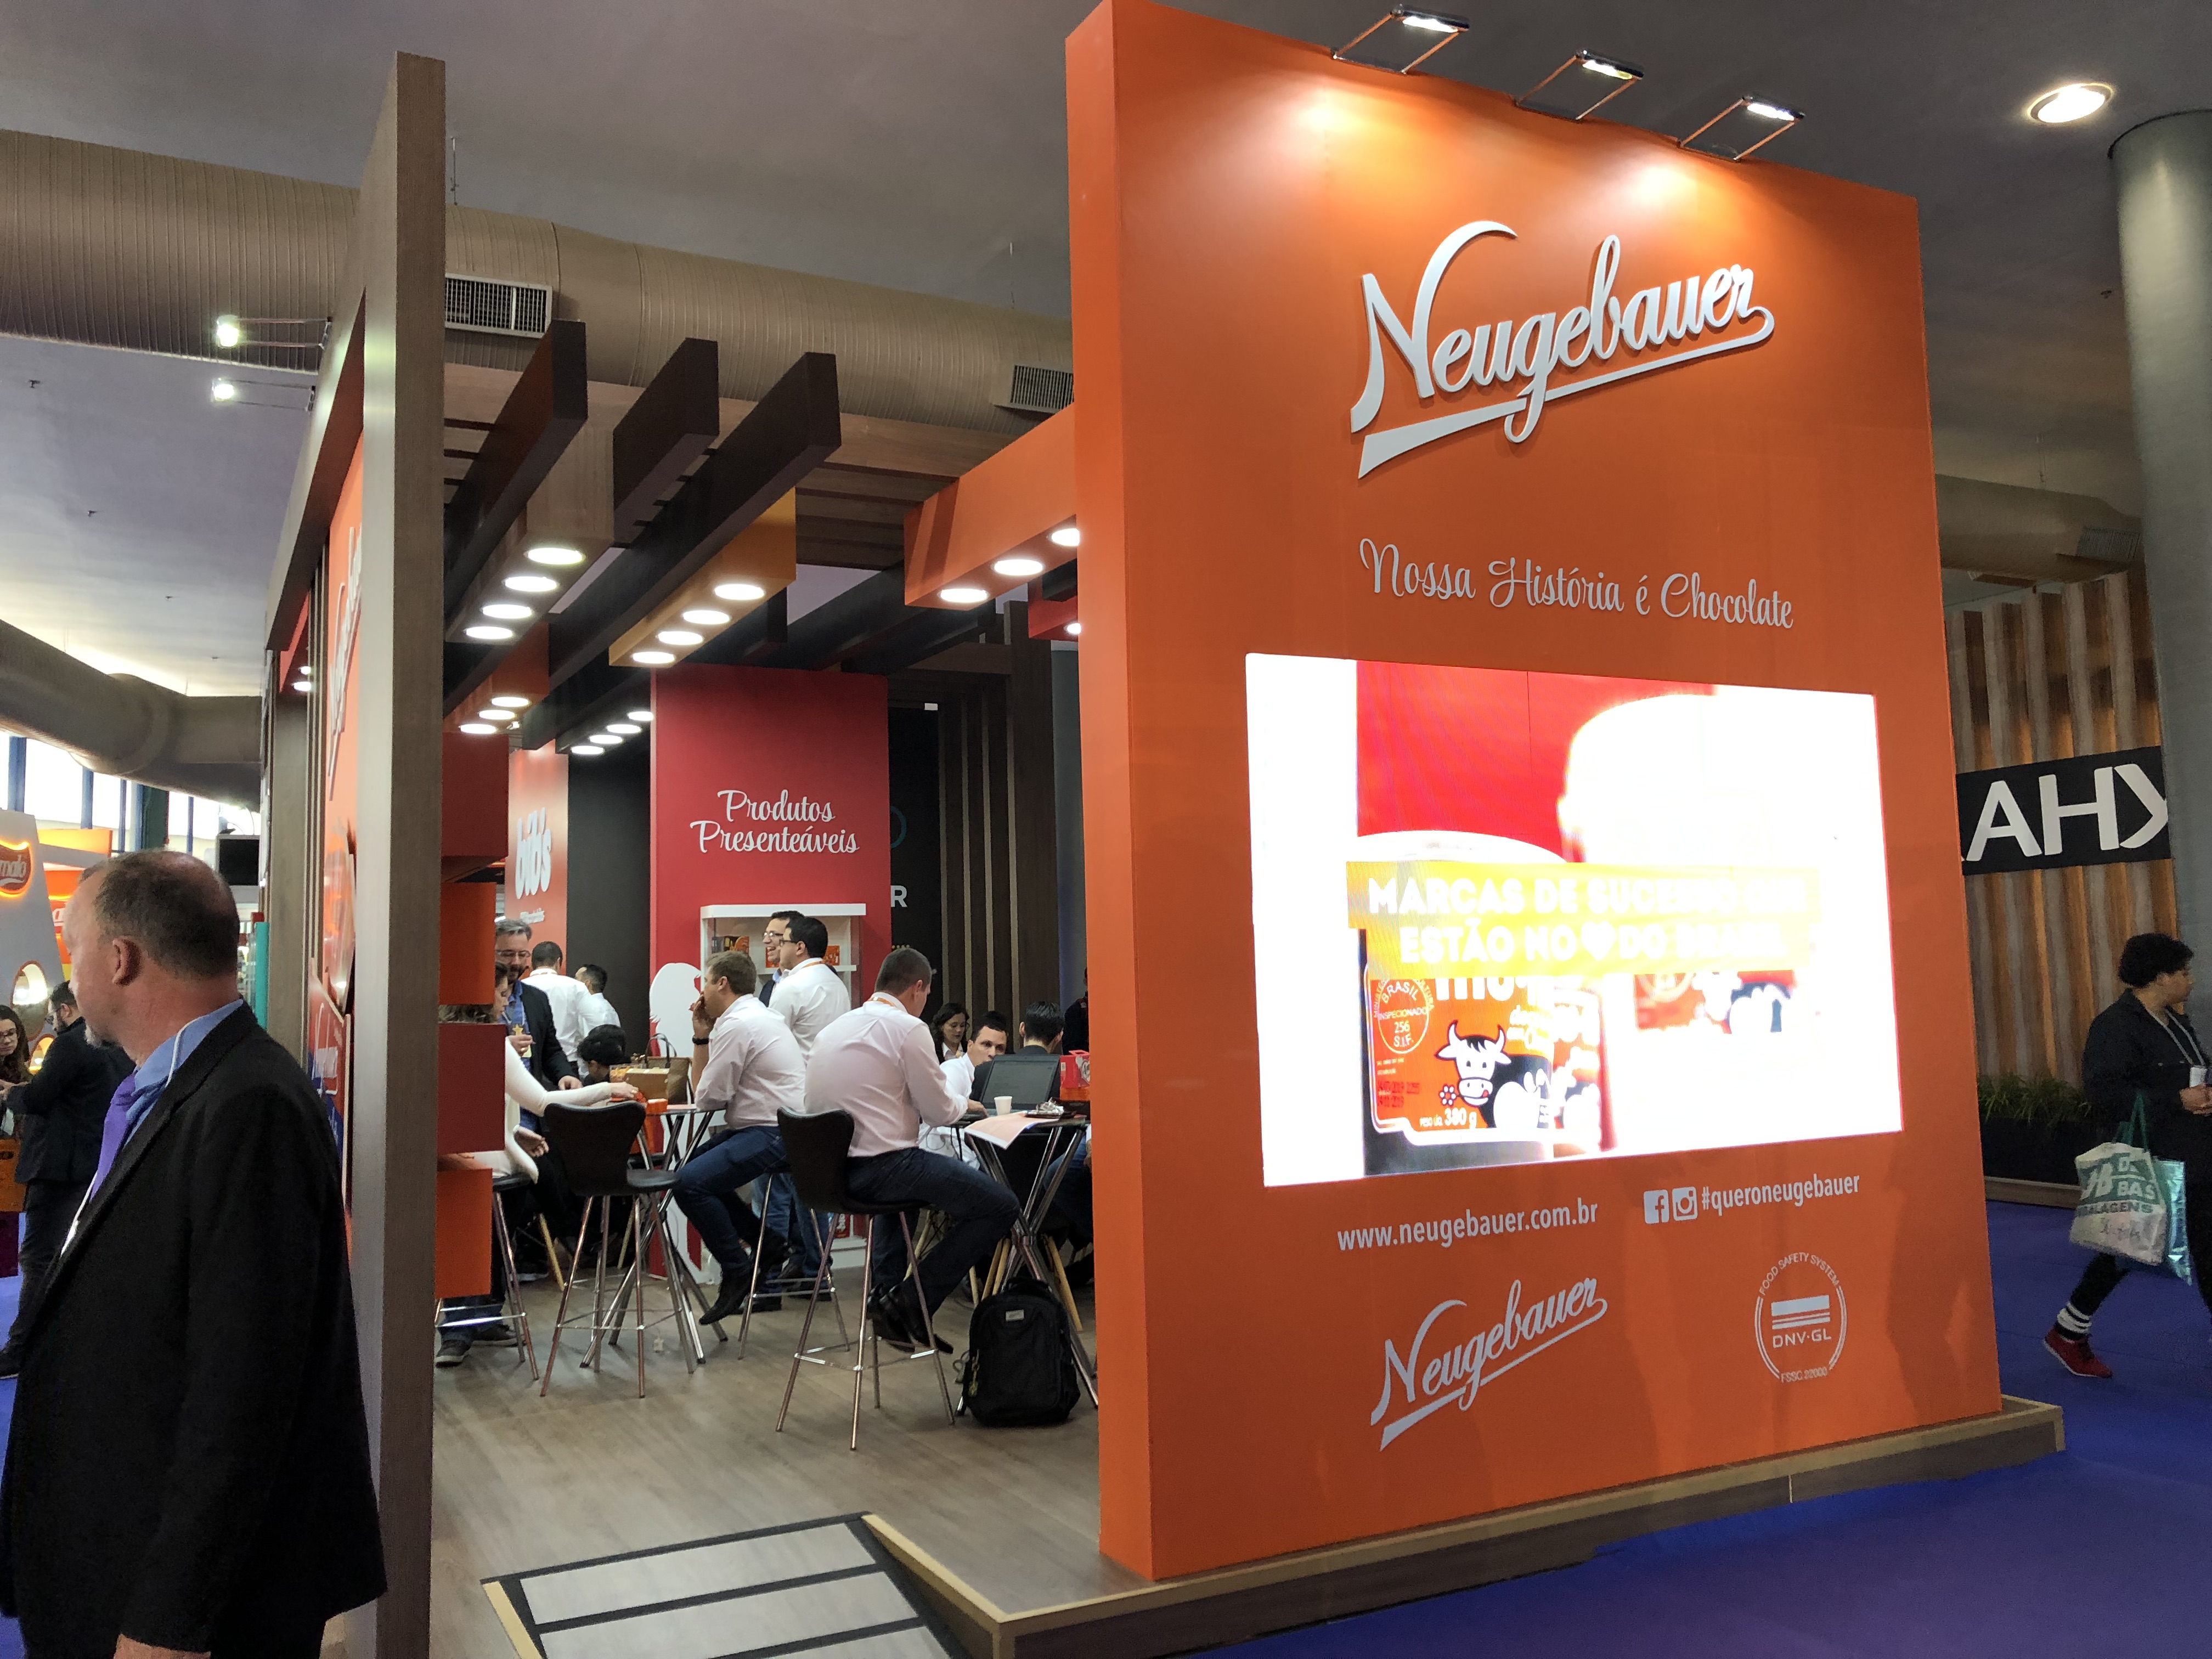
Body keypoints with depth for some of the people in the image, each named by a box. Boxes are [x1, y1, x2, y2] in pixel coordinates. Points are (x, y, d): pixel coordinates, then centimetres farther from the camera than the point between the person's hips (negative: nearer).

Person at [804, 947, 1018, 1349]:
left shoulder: (836, 1026, 14)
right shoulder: (908, 1028, -9)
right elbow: (939, 1111, -5)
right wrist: (962, 1103, 18)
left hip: (828, 1165, 9)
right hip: (879, 1168, -9)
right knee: (1001, 1207, -5)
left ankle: (886, 1295, 35)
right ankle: (911, 1306, -1)